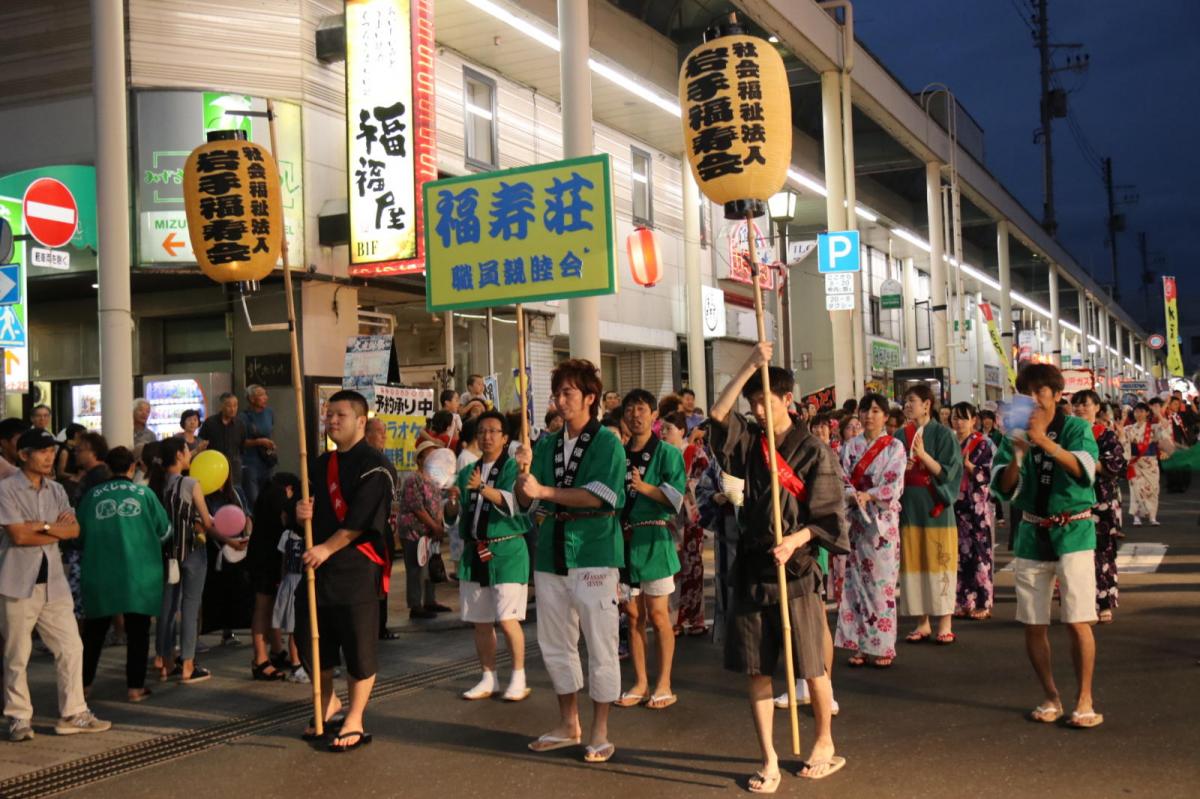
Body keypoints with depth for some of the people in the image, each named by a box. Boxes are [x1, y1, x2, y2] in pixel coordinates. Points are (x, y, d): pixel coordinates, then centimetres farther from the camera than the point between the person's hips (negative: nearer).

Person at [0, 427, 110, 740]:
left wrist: (43, 527, -14)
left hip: (53, 582, 6)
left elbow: (74, 529, 1)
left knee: (71, 647, 4)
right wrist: (56, 531, -6)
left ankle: (72, 714, 13)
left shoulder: (56, 491, 11)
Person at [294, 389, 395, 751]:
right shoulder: (322, 464, 16)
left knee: (359, 648, -1)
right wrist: (302, 514, -2)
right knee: (310, 640, 12)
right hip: (319, 565, 8)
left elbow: (362, 519, -16)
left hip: (358, 568, -7)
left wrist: (327, 548, -16)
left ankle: (354, 722, 11)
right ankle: (327, 703, 34)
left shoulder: (373, 465, -9)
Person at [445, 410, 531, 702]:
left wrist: (482, 488, -34)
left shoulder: (513, 468, -3)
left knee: (507, 619, -10)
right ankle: (488, 679, 20)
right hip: (474, 553, 6)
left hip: (506, 551, -6)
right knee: (481, 621, 9)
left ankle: (518, 679, 4)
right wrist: (452, 501, -8)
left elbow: (513, 502, -20)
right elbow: (453, 514, 15)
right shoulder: (467, 472, 15)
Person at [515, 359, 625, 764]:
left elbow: (599, 495, -18)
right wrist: (524, 470, -10)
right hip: (552, 555, 6)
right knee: (555, 645, 13)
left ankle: (599, 732, 11)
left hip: (593, 555, -6)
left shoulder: (607, 443, -4)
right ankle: (568, 724, 28)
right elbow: (525, 500, 10)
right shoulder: (547, 445, 11)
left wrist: (544, 491, -21)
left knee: (601, 646, -1)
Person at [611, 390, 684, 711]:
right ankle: (640, 682, 17)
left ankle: (664, 684, 7)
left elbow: (677, 494, -12)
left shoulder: (667, 452, -1)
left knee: (657, 613, -2)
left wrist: (645, 487, -20)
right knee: (633, 614, 8)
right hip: (623, 538, 5)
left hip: (653, 538, -5)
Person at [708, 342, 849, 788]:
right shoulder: (750, 442, 8)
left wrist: (795, 540, -22)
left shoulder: (812, 451, -5)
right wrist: (749, 366, -11)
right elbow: (718, 415, -8)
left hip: (795, 569, -4)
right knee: (756, 670, 4)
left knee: (811, 666, 6)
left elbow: (828, 516, -6)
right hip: (751, 568, 4)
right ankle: (769, 760, 13)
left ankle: (824, 743, 28)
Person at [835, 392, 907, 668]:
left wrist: (865, 495, -17)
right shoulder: (850, 447, 10)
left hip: (883, 523, -3)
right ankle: (860, 645, 9)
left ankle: (882, 647, 3)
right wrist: (853, 496, -16)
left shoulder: (894, 447, 1)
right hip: (855, 522, 3)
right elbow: (842, 482, 4)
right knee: (856, 582, 3)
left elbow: (893, 487, -7)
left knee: (881, 584, -3)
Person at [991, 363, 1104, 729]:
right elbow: (1004, 489, -3)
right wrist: (1017, 456, -22)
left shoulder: (1076, 428, -3)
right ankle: (1051, 697, 20)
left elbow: (1085, 471, -22)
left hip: (1073, 532, -3)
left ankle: (1084, 701, 2)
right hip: (1031, 534, 4)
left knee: (1077, 622, -9)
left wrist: (1045, 441, -33)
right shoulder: (1015, 433, 5)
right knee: (1033, 626, 6)